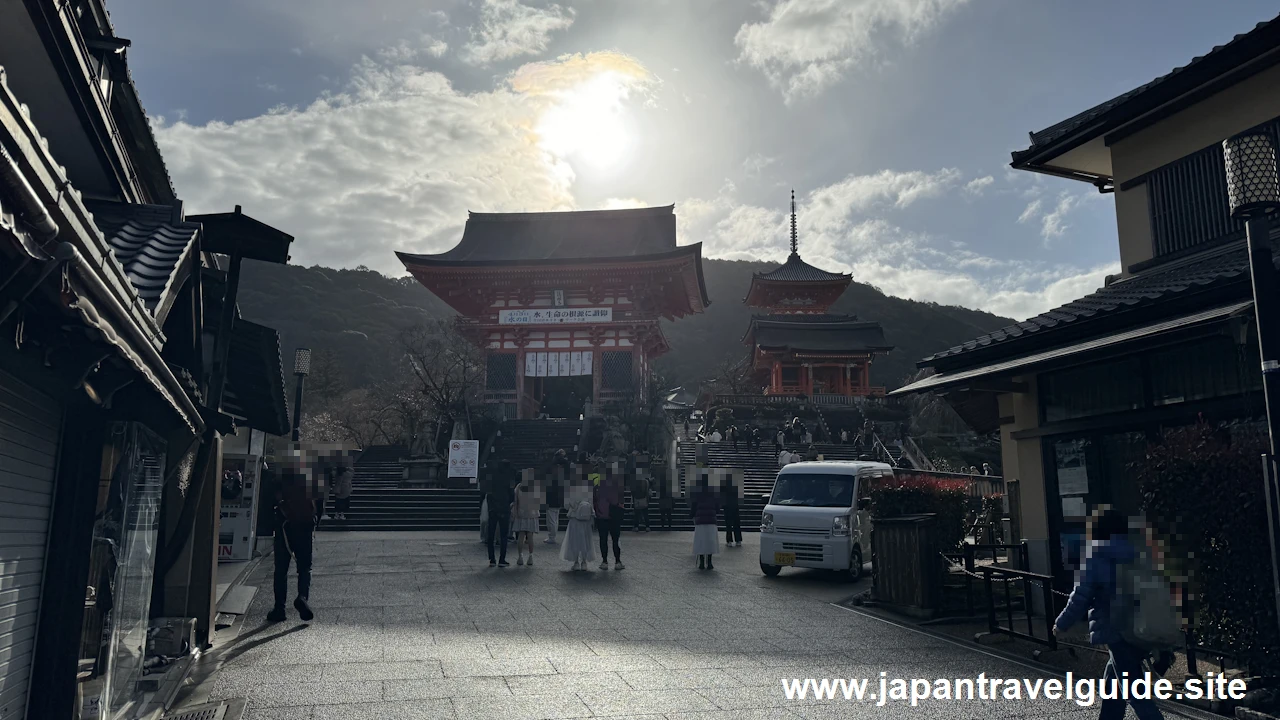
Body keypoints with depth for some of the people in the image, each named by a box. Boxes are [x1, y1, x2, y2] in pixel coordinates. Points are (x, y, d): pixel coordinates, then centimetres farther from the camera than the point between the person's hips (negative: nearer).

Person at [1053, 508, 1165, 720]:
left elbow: (1080, 599, -10)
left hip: (1118, 634, -8)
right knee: (1113, 686, 20)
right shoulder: (1133, 555, 8)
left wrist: (1062, 624, 3)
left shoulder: (1095, 557, -11)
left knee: (1134, 692, -2)